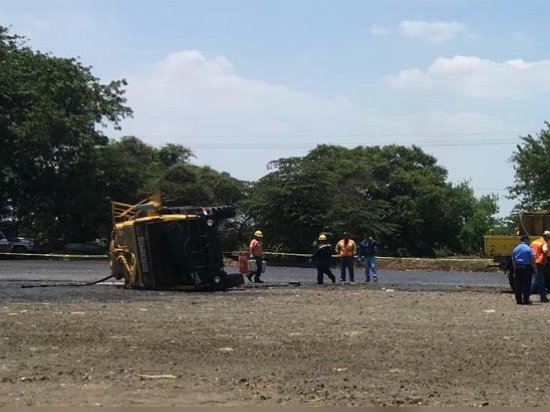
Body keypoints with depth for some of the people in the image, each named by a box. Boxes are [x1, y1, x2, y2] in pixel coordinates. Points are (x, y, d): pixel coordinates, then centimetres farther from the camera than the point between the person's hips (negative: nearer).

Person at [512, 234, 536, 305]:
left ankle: (518, 300, 9)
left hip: (518, 267, 5)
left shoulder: (515, 249, 11)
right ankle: (526, 300, -3)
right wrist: (535, 268, -5)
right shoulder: (529, 249, -8)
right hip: (526, 267, -5)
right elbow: (532, 260, -12)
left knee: (518, 285, 7)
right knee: (526, 284, -2)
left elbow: (513, 260, 14)